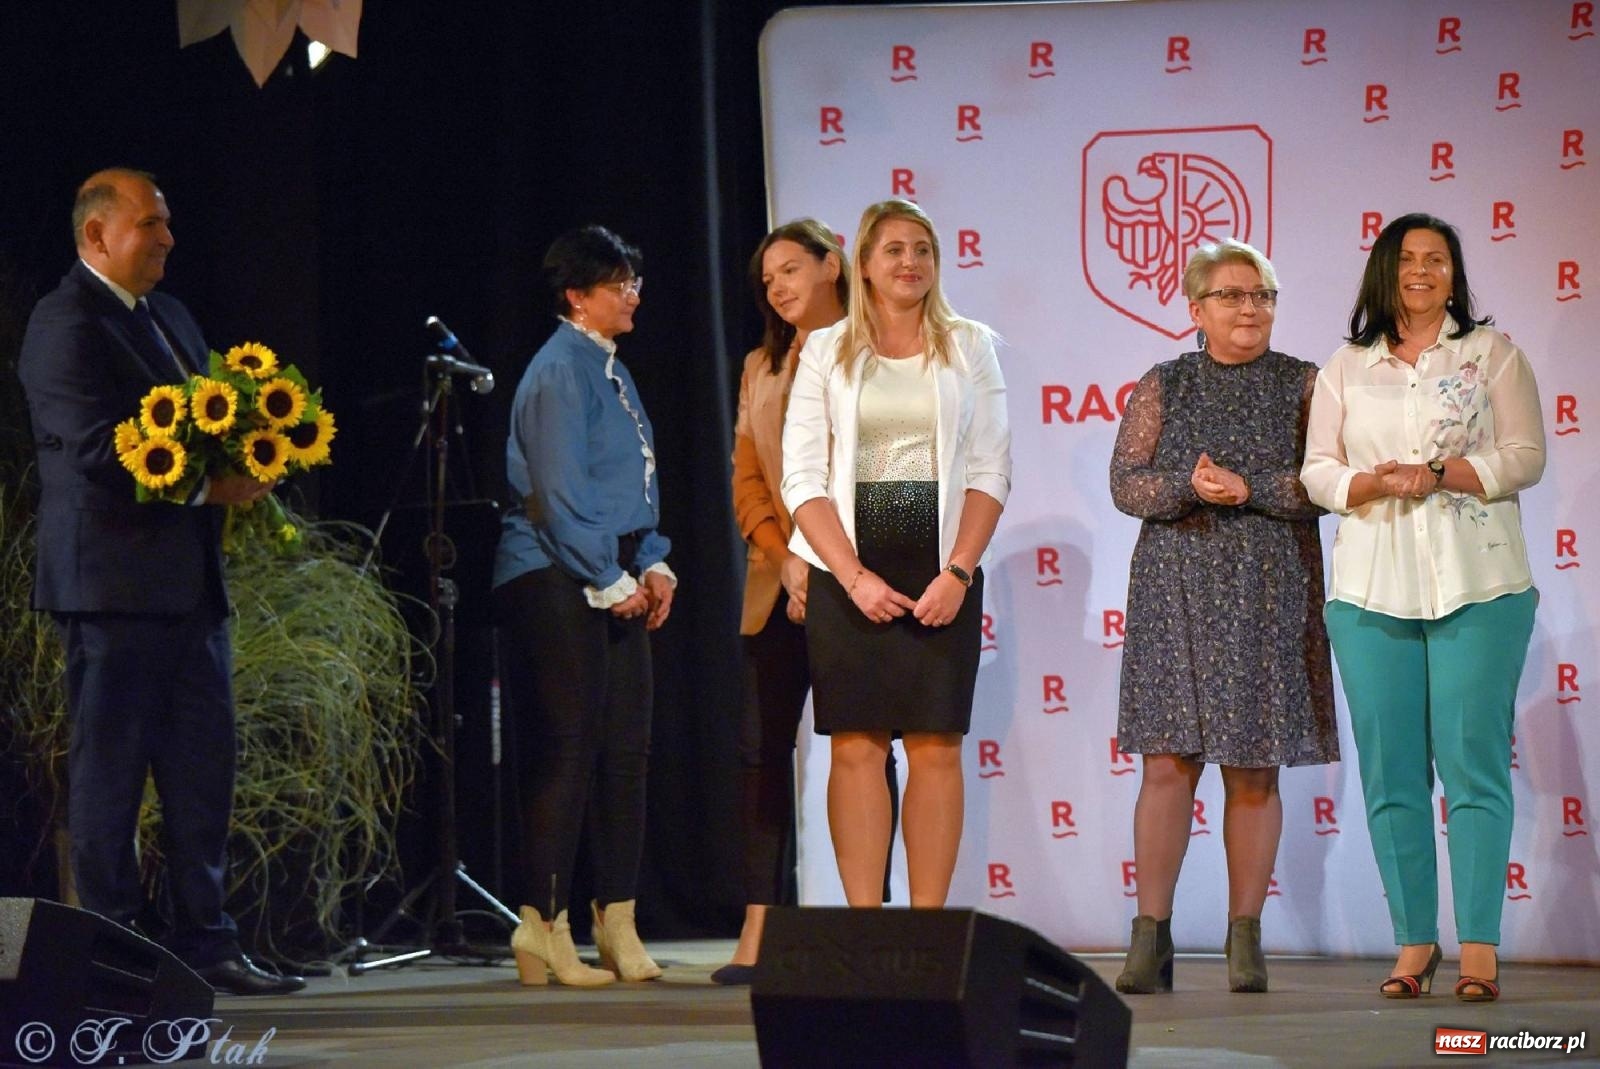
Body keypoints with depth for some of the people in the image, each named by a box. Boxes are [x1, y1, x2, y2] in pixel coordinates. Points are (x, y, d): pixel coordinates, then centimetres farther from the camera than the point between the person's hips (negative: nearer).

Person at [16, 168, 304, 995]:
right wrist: (207, 486, -17)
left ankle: (204, 942, 13)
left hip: (190, 579, 9)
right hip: (112, 579, -9)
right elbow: (98, 450, -19)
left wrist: (242, 467, -1)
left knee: (202, 769, 8)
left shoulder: (170, 318, 19)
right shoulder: (65, 324, -10)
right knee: (109, 767, -2)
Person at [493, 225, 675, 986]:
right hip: (556, 581, -9)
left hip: (613, 579, 9)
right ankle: (545, 929, -5)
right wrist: (611, 582, -15)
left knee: (626, 751, 9)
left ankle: (618, 925, 14)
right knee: (570, 751, -9)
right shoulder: (560, 372, -11)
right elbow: (560, 492, -17)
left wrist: (654, 565, 9)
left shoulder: (609, 371, 18)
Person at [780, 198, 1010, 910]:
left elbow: (990, 471, 3)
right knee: (857, 747, -3)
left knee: (937, 747, -1)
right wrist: (855, 577, -10)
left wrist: (957, 573, -9)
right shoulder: (826, 351, 7)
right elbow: (803, 478, 1)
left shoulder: (969, 347, 8)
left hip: (943, 575, 0)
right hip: (848, 575, 0)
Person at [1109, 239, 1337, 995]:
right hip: (1177, 588, 0)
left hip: (1269, 592, 0)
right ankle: (1151, 937, -2)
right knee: (1168, 760, -5)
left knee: (1254, 769, 1)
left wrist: (1247, 489, -14)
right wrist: (1189, 487, -17)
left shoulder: (1301, 385, 6)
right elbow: (1126, 482, 0)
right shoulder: (1163, 386, 9)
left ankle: (1245, 938, 7)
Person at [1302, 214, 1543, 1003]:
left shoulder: (1492, 353, 10)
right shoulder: (1345, 369, 15)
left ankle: (1479, 948, -7)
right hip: (1372, 588, 2)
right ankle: (1413, 941, 7)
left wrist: (1437, 474, -11)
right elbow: (1317, 471, 9)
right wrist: (1376, 484, -10)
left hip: (1477, 584, -2)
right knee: (1390, 774, 0)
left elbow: (1525, 457, 1)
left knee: (1473, 763, -8)